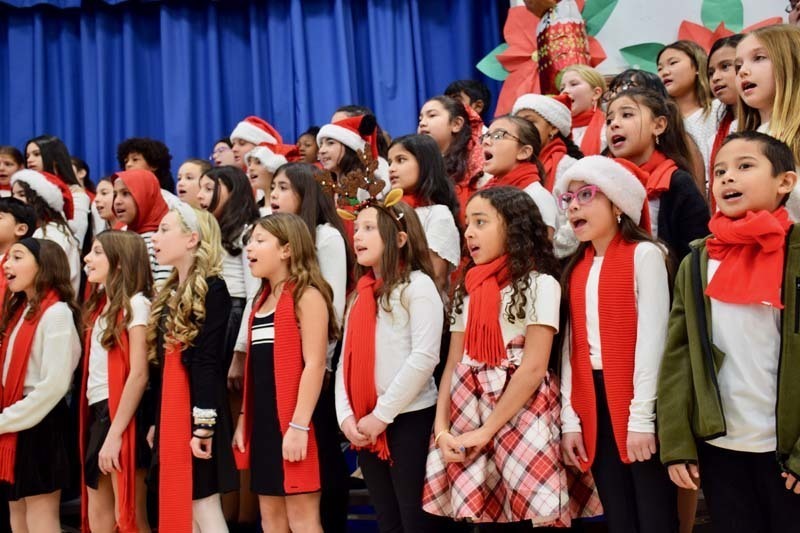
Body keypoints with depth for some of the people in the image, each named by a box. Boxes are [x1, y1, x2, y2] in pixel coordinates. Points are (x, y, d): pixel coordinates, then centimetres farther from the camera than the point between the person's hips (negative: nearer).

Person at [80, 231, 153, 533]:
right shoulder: (101, 305, 15)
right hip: (98, 414, 8)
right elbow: (96, 371, 14)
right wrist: (102, 428, 5)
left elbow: (139, 374, -15)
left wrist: (115, 434, -19)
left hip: (124, 416, -8)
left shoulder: (135, 304, -9)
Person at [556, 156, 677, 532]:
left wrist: (641, 417, -14)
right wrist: (569, 419, 3)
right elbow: (572, 345, 10)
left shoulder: (644, 253, -3)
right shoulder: (575, 269, 15)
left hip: (638, 403, -6)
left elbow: (652, 336, -10)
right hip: (593, 405, 6)